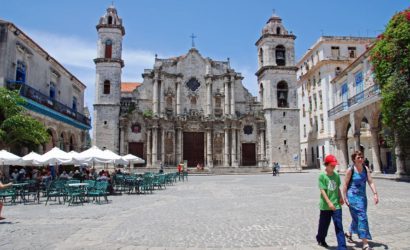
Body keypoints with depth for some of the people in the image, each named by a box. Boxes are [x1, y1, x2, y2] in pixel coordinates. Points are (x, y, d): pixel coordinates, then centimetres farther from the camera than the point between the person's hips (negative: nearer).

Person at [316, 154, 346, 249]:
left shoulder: (336, 175, 3)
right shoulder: (322, 176, -11)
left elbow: (338, 188, 14)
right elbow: (322, 190, -14)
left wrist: (341, 197, -1)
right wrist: (329, 203, -21)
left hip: (336, 205, 3)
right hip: (325, 205, -3)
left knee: (339, 226, -2)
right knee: (324, 224, 15)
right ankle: (320, 239, 40)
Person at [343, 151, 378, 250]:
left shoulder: (365, 168, 4)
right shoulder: (350, 170, -11)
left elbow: (370, 182, 0)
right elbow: (345, 185, -7)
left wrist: (375, 193, -12)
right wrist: (345, 198, -8)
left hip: (363, 196, 6)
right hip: (353, 196, -6)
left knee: (357, 217, 19)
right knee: (362, 217, -11)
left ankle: (349, 233, 43)